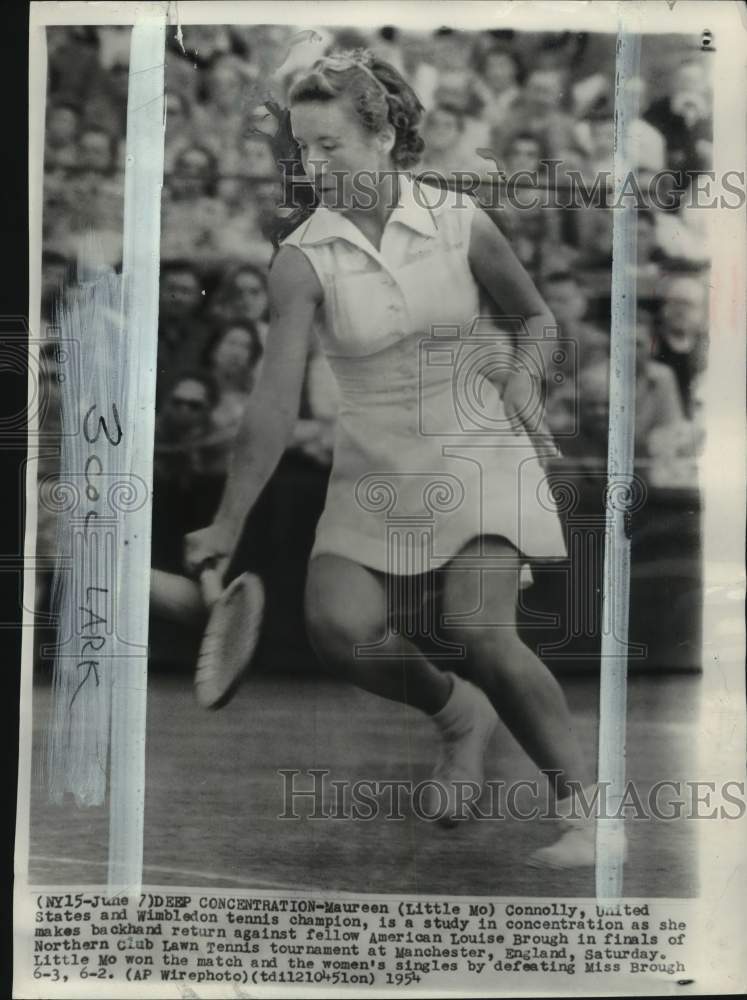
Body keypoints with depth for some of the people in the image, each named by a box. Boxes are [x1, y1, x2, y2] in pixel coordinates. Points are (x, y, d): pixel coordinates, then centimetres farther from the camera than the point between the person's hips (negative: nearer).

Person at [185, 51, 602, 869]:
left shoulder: (458, 221, -6)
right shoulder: (302, 260, -9)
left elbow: (535, 314, 11)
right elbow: (275, 401, -14)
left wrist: (521, 373, -10)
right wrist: (228, 523, -18)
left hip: (479, 456, -1)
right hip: (376, 472, 2)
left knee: (480, 630, -21)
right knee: (340, 626, -19)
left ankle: (584, 809, -2)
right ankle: (458, 711, 13)